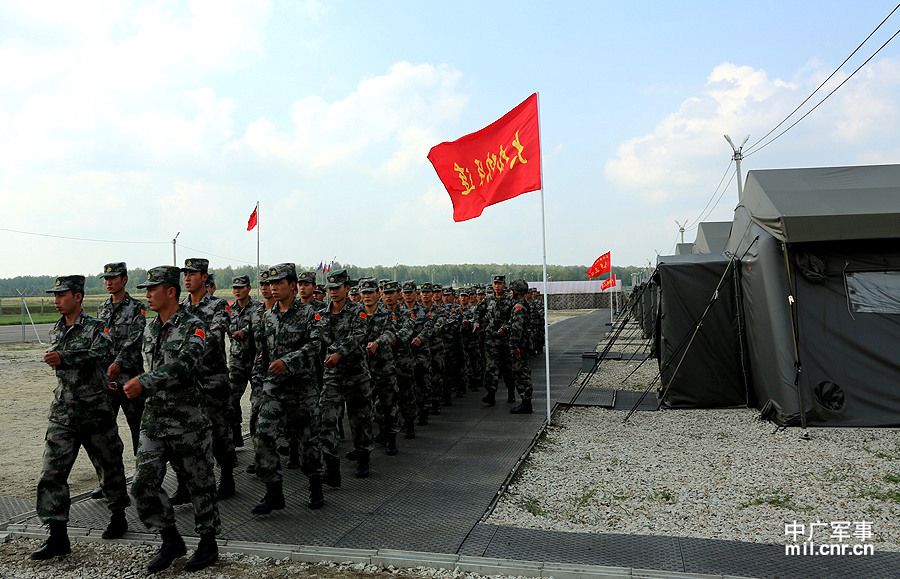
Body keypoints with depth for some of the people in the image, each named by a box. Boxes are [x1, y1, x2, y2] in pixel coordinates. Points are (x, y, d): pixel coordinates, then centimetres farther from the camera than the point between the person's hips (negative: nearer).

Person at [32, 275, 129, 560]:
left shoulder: (96, 328, -11)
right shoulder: (56, 331, 9)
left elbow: (101, 354, -30)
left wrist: (63, 358, -40)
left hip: (95, 411, -5)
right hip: (62, 413, 5)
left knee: (109, 465, 9)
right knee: (52, 472, -3)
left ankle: (118, 517, 29)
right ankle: (57, 536, 2)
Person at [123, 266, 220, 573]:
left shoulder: (193, 326, -12)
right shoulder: (149, 328, 11)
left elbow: (185, 365, -27)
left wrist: (144, 383, -30)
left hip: (187, 419, -6)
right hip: (153, 418, 6)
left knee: (199, 483, 6)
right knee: (143, 484, 1)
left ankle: (208, 543, 22)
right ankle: (171, 541, 18)